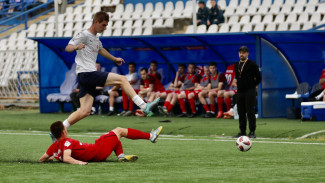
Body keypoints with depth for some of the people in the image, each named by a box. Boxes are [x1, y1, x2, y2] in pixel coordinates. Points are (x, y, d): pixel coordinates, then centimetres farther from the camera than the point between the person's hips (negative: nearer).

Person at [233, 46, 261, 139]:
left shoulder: (252, 64, -6)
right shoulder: (236, 65, 14)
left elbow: (258, 78, -5)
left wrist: (252, 86, 1)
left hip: (250, 92, -6)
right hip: (240, 92, 6)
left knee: (250, 112, -8)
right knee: (241, 113, 7)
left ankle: (252, 132, -5)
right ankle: (242, 132, 12)